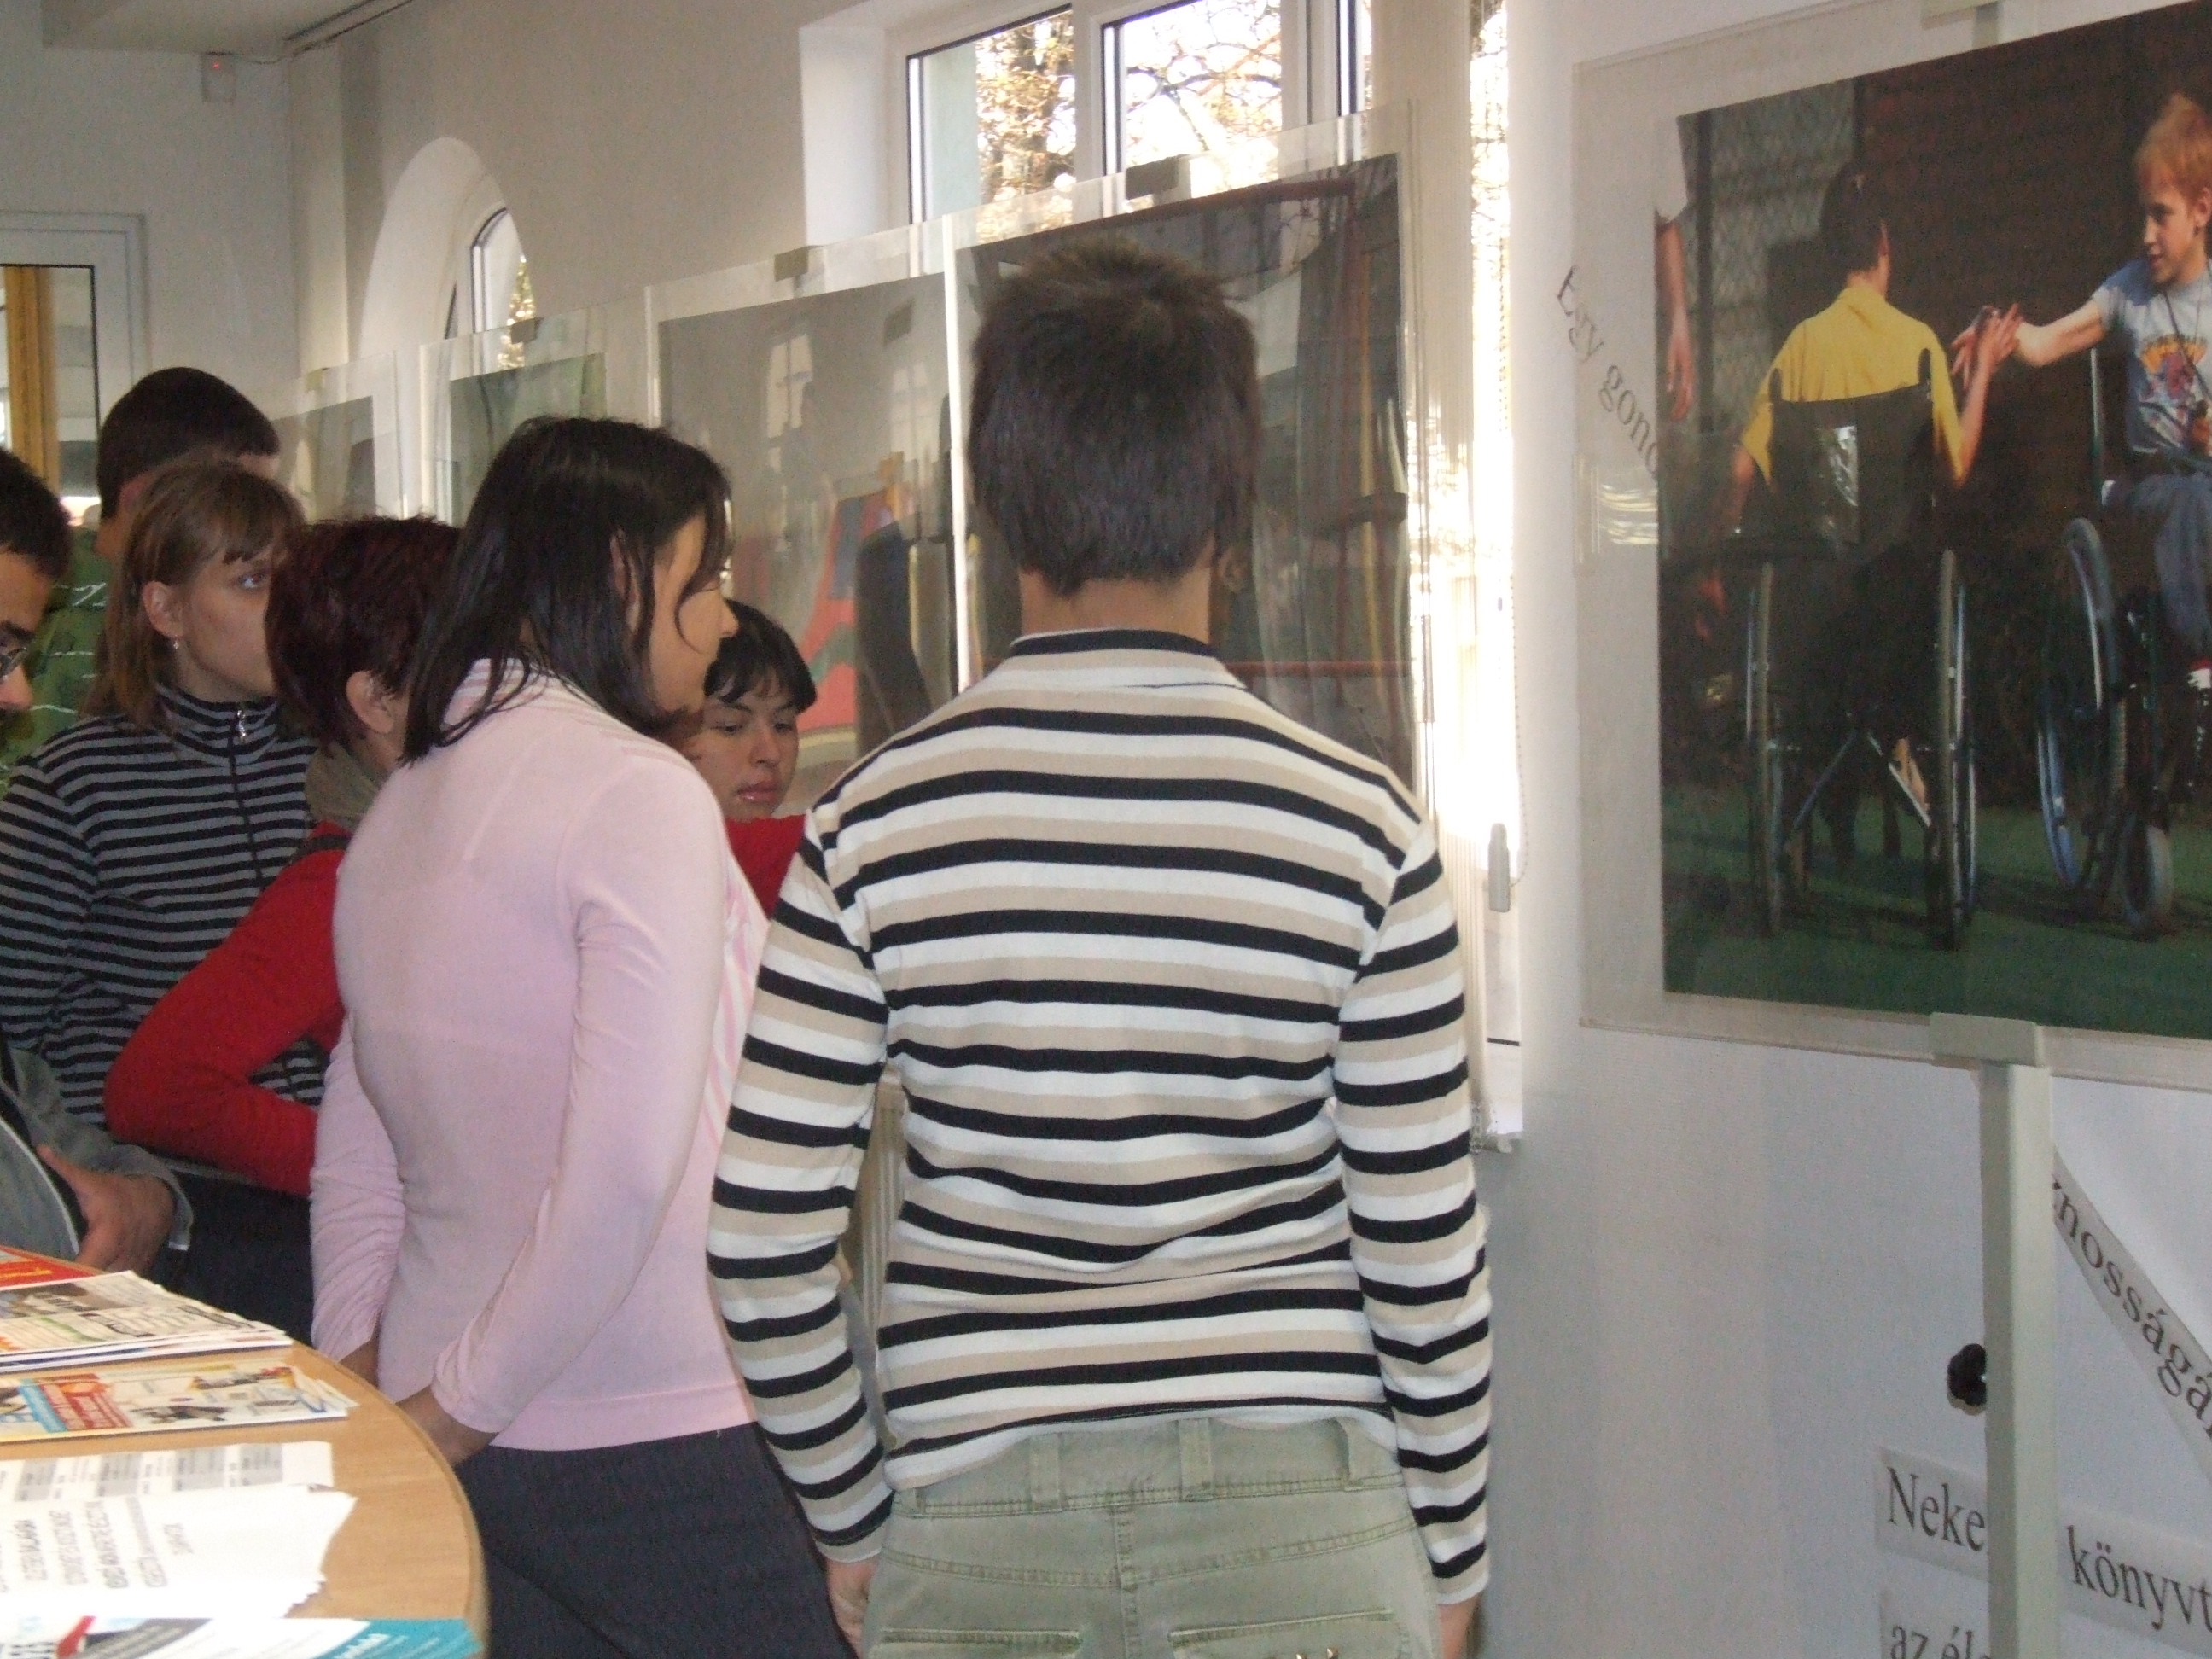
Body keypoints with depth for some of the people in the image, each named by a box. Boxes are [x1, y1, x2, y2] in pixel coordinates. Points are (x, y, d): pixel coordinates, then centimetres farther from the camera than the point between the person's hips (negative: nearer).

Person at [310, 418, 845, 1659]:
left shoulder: (406, 803, 13)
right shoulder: (640, 791, -13)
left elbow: (359, 1141, 17)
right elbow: (630, 1166, -21)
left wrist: (359, 1373, 16)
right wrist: (463, 1406, -13)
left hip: (456, 1445, 8)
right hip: (646, 1440, -8)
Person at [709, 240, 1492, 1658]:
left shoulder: (877, 827, -5)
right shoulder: (1359, 824, -6)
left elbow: (767, 1246, -5)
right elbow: (1425, 1250, -4)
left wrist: (852, 1517, 10)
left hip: (979, 1538, 1)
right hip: (1300, 1520, 0)